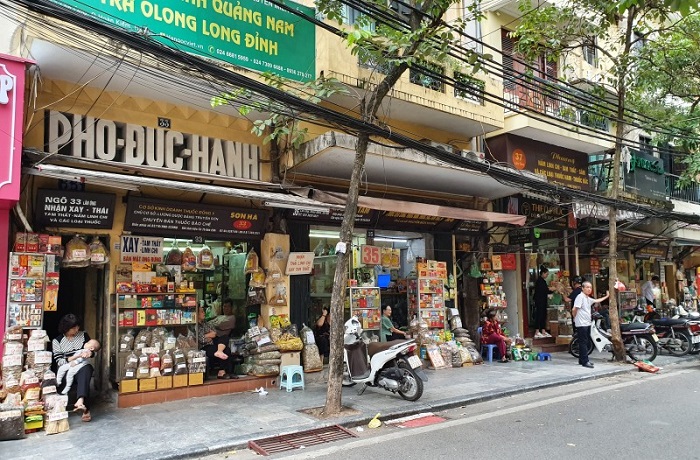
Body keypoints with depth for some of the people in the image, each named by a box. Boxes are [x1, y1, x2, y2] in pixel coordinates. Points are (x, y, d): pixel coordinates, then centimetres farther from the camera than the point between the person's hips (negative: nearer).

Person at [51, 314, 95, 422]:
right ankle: (85, 409, -31)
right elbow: (59, 362, -6)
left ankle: (80, 401, -57)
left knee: (85, 369, -38)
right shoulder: (57, 341, 2)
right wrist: (77, 356, -21)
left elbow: (93, 351, 13)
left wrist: (90, 352, -13)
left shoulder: (84, 335, 8)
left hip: (83, 367, 0)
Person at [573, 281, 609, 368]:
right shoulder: (580, 297, -13)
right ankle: (585, 361, -6)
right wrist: (575, 318, -3)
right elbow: (574, 310, -18)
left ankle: (582, 360, 19)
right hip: (581, 324, -10)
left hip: (587, 323, 10)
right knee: (583, 342, -7)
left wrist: (606, 296, 37)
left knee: (585, 342, 12)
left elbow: (596, 301, 34)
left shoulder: (588, 298, 16)